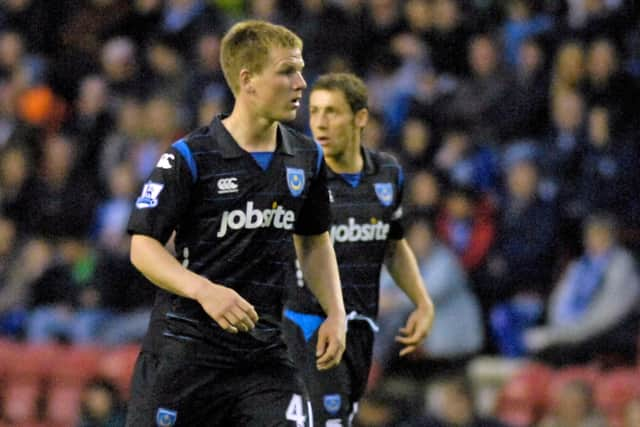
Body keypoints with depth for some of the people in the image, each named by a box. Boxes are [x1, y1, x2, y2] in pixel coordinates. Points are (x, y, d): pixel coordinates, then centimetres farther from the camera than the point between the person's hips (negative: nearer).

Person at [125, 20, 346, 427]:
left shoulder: (307, 157, 8)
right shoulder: (189, 157, -9)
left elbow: (314, 241, 21)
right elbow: (144, 245, -9)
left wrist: (335, 313, 8)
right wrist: (205, 290, -25)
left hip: (264, 350, 4)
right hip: (184, 345, -4)